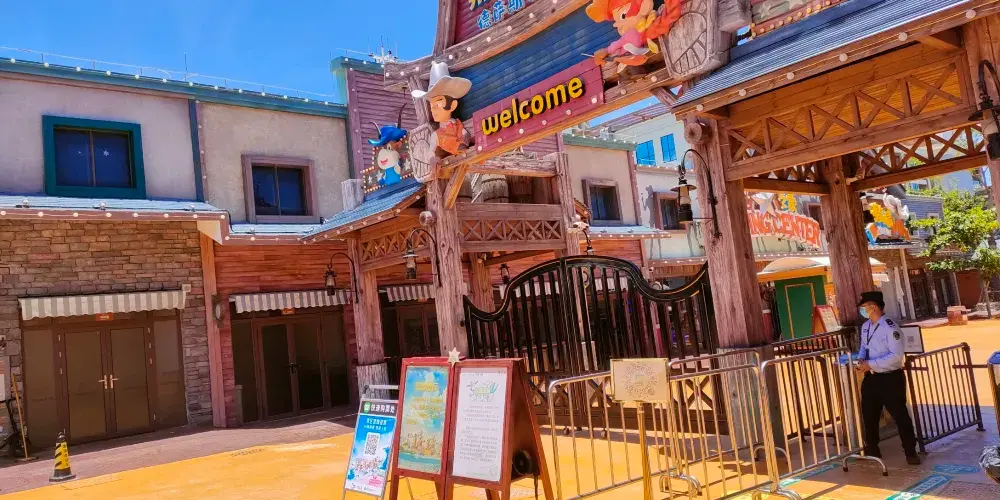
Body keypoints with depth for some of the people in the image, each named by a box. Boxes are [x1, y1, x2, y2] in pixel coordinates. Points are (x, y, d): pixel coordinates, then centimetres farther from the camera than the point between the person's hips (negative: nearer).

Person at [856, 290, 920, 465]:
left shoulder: (890, 327, -19)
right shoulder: (865, 326, 6)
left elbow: (896, 356, -23)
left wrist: (871, 364, -23)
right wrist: (861, 359, -4)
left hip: (891, 379, -8)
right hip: (871, 378, 8)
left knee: (900, 415, 3)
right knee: (869, 415, 15)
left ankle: (910, 452, 17)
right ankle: (871, 450, 30)